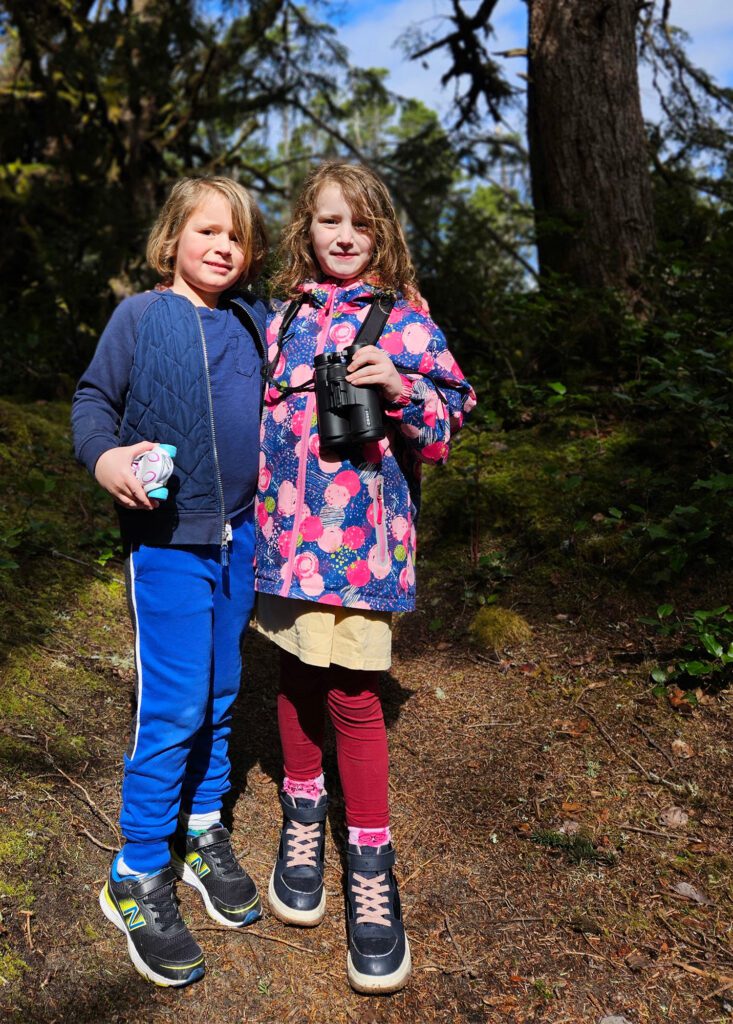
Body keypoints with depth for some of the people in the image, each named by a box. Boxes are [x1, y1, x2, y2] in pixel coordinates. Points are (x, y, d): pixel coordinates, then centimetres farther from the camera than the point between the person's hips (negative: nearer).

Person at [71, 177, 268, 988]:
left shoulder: (256, 320, 8)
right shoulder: (142, 316, -4)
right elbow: (93, 399, -2)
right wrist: (105, 457, -20)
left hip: (239, 534, 5)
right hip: (167, 537, -4)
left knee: (220, 694, 14)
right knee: (173, 705, -4)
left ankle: (203, 832, 33)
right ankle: (137, 878, 15)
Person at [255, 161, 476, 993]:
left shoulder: (403, 318, 0)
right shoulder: (284, 317, 11)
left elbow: (445, 422, -2)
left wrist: (399, 387, -21)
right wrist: (261, 513, 13)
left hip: (359, 533, -4)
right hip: (285, 526, 5)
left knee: (352, 692, -2)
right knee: (295, 675, 15)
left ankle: (371, 864, 17)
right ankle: (302, 817, 37)